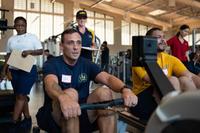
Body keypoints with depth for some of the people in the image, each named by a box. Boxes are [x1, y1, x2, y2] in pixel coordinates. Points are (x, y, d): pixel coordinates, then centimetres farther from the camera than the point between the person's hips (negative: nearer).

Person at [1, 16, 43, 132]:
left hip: (29, 70, -5)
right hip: (14, 71, 5)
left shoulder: (32, 37, 1)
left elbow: (41, 51, -3)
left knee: (21, 96, -7)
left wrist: (29, 51, -20)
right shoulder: (11, 39, 13)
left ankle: (14, 123, -2)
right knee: (21, 96, 10)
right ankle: (27, 119, 23)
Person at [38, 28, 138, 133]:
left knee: (104, 91, -22)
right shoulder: (51, 64, -6)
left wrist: (125, 89, -37)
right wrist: (64, 98, -54)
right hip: (59, 115, -3)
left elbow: (107, 78, -14)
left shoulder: (87, 64, 4)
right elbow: (51, 84, -29)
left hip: (83, 111, 3)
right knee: (70, 93, -33)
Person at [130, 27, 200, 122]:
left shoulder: (171, 59, 9)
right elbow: (152, 79, -21)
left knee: (185, 80, -21)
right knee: (172, 81, -28)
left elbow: (190, 76, -5)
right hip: (142, 101, -4)